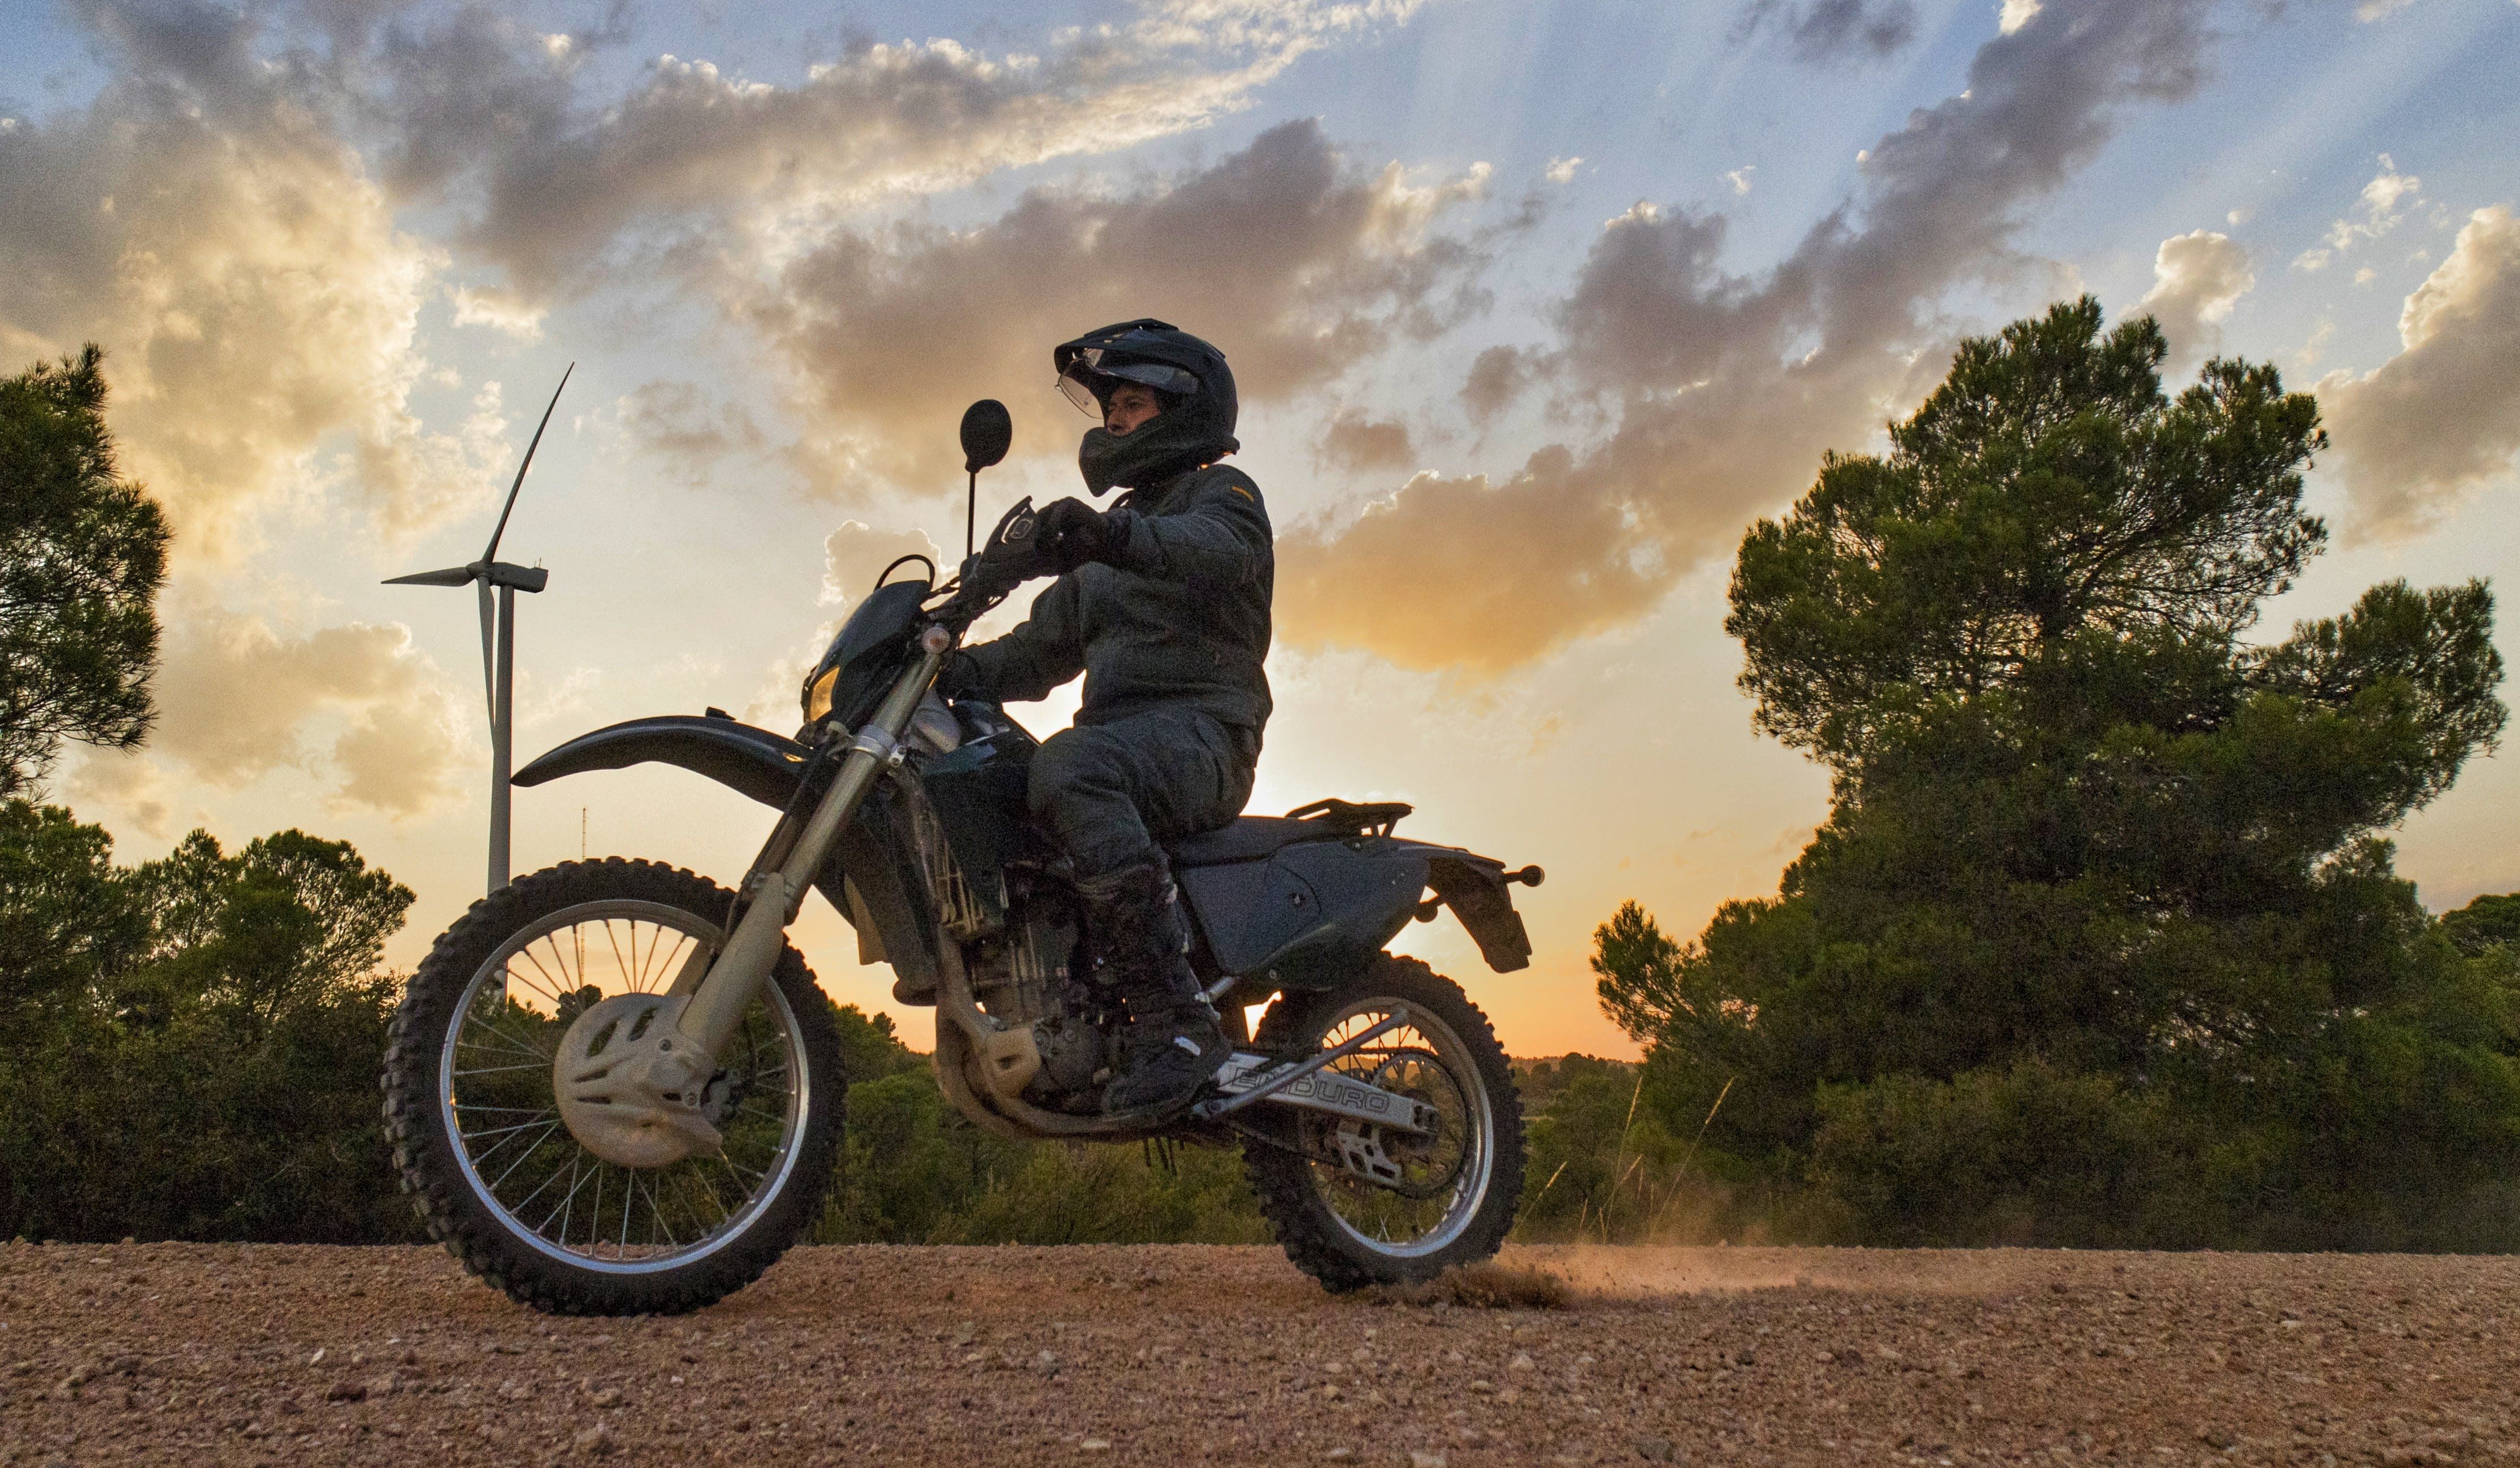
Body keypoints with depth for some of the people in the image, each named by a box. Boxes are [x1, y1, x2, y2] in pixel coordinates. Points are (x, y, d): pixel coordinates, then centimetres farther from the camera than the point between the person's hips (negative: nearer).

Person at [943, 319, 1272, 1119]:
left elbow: (1217, 549, -21)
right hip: (1119, 737, 8)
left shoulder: (1222, 490, 6)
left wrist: (1117, 535, -40)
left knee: (1070, 766, -37)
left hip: (1201, 730, -8)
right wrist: (955, 668, 6)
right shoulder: (1112, 541, 30)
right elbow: (1046, 648, 24)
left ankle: (1176, 1018, -40)